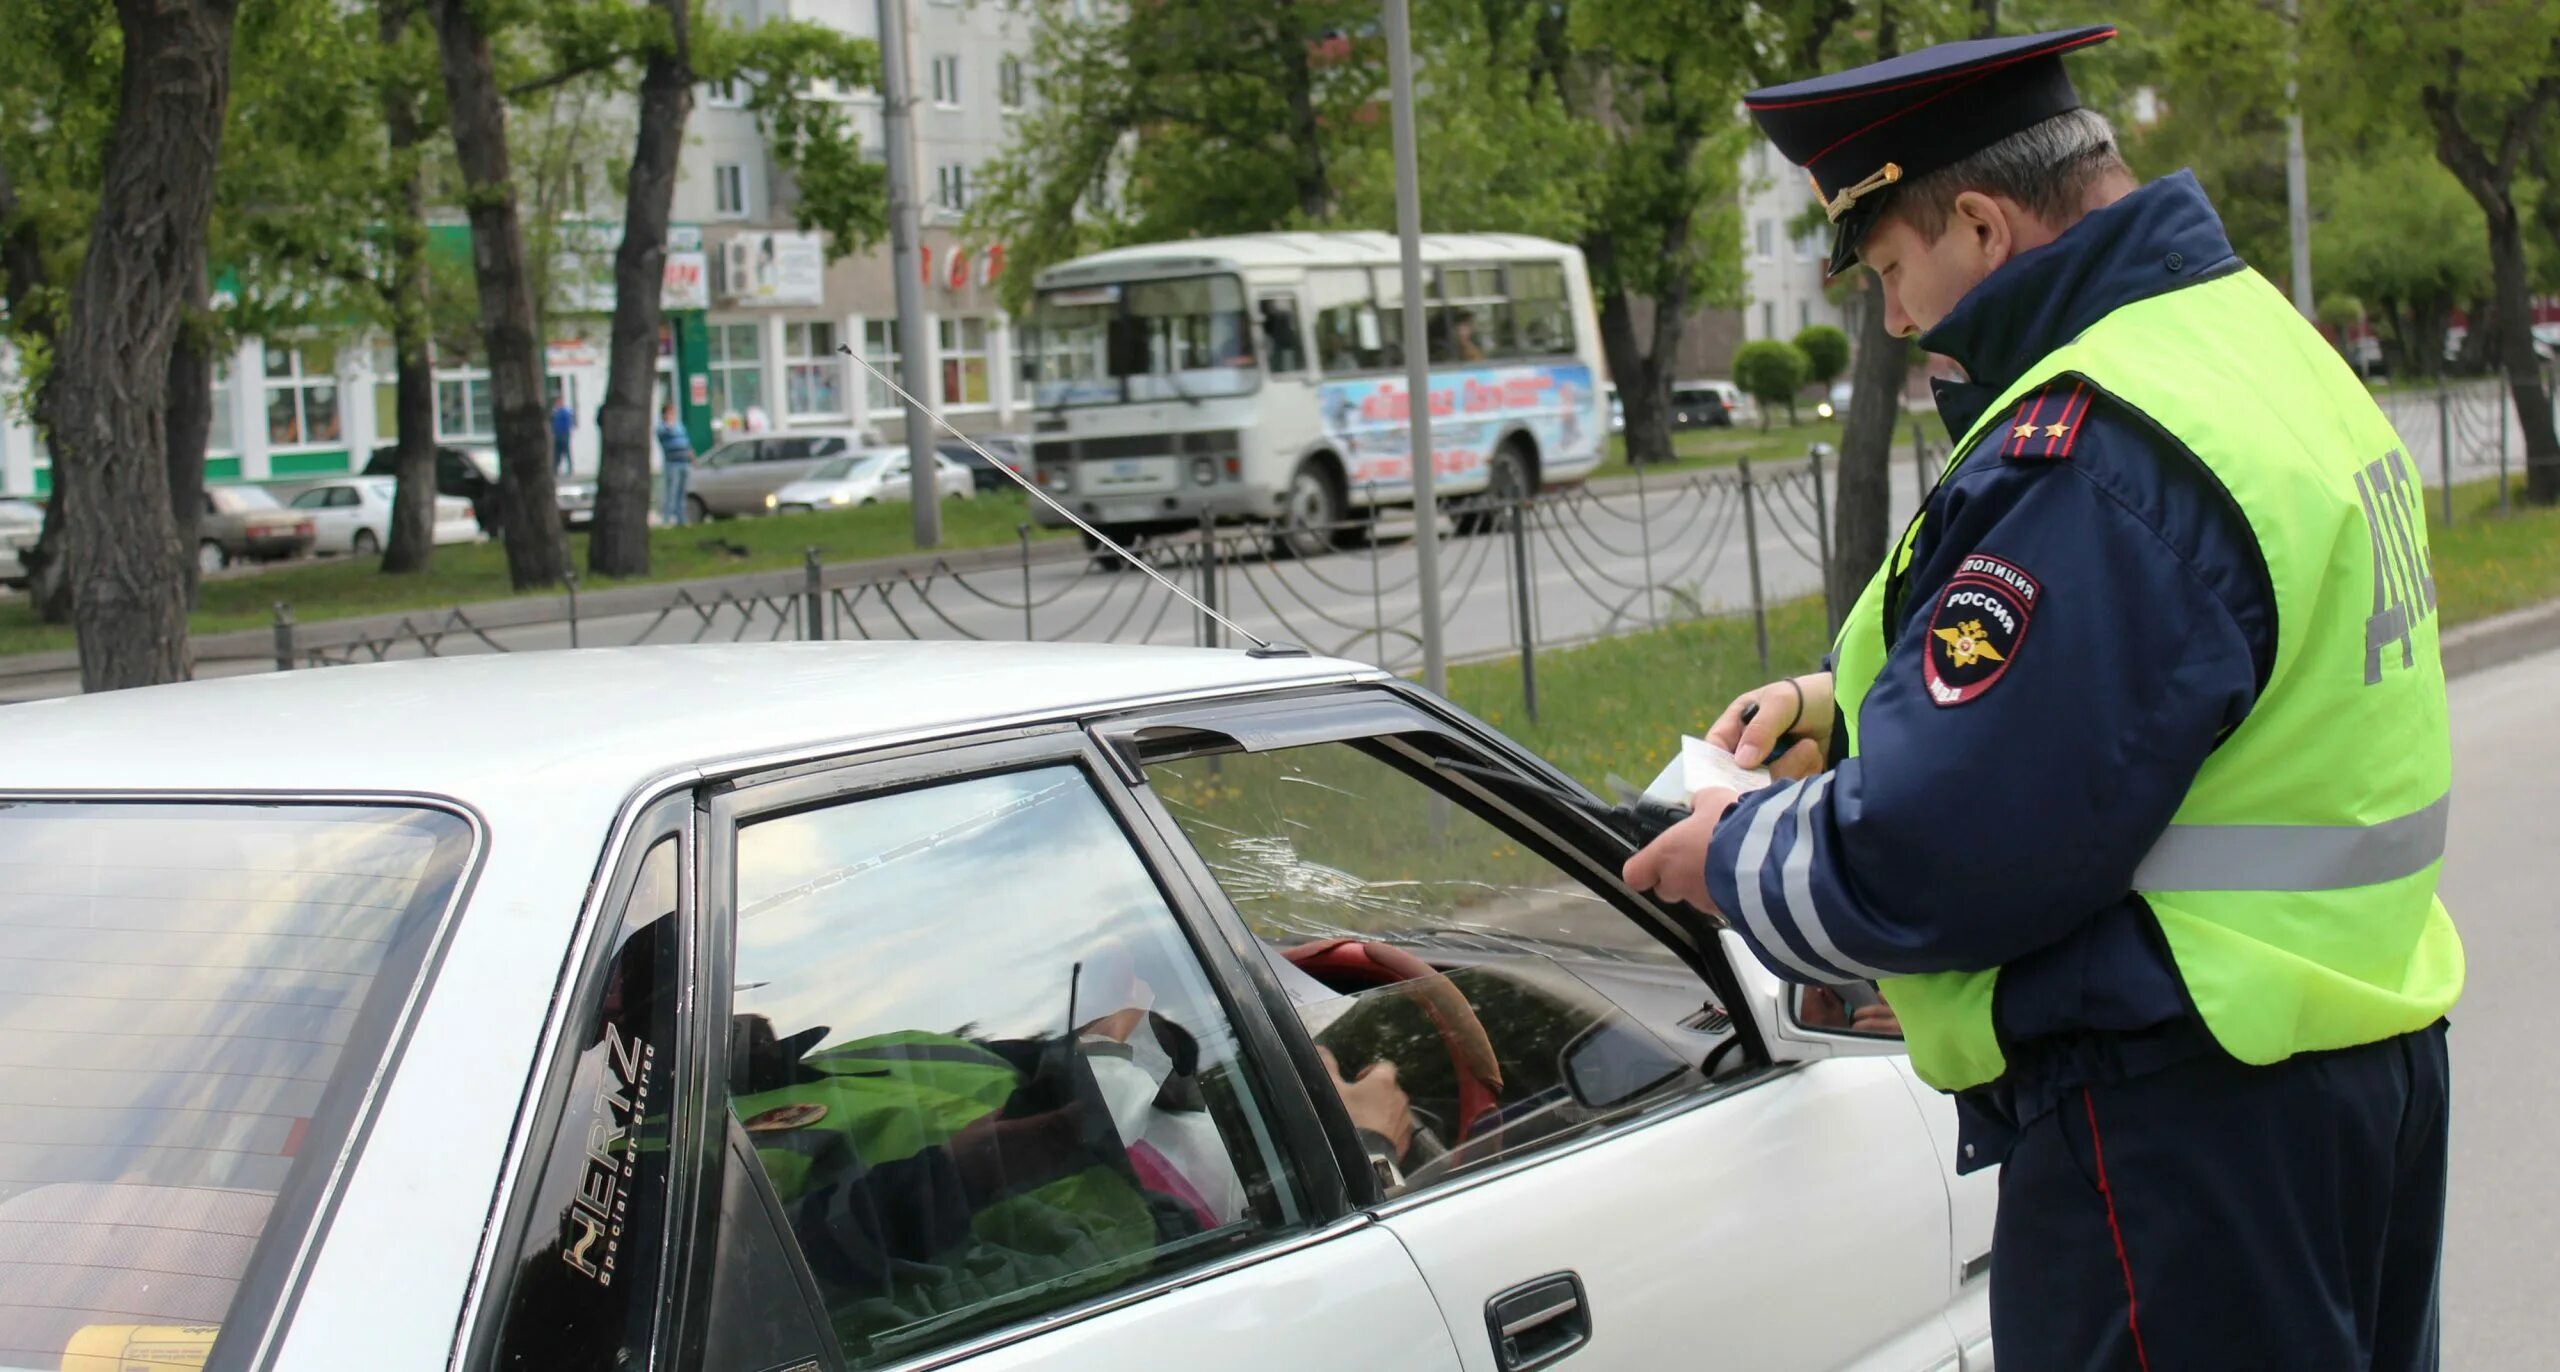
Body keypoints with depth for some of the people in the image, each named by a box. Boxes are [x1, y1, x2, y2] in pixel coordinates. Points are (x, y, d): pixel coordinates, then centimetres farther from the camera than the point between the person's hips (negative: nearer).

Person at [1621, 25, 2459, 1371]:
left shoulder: (2097, 451, -23)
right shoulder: (2253, 339, 10)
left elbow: (1939, 856, -24)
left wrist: (1737, 859, -6)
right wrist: (1848, 703, 19)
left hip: (2184, 1122, -11)